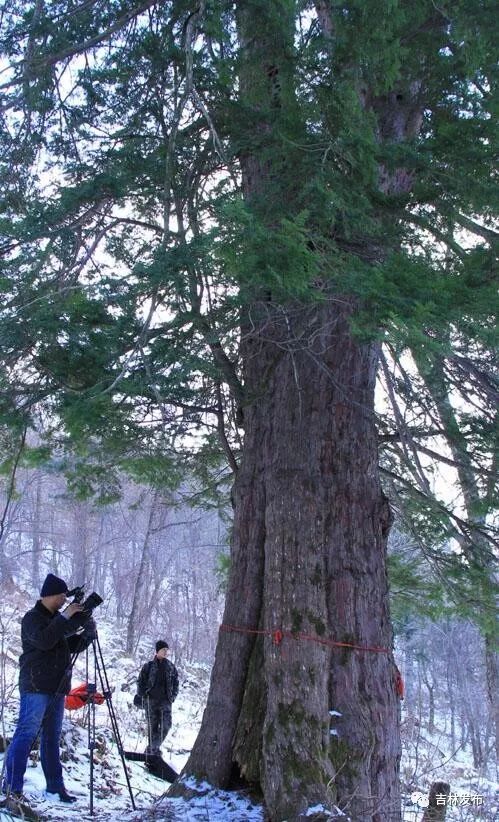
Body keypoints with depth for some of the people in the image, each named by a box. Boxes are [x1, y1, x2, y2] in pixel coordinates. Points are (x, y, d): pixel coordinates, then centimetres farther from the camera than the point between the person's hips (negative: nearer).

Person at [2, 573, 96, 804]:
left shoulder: (57, 620, 18)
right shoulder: (32, 618, -5)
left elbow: (73, 645, 20)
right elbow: (44, 640, -23)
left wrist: (88, 631, 3)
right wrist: (65, 618, -20)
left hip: (57, 688, 8)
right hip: (36, 687, -8)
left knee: (52, 738, 9)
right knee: (25, 735, -9)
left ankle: (55, 785, 11)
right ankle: (11, 785, -7)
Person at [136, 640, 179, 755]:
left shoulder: (171, 667, 8)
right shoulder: (148, 666, 0)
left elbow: (176, 682, 15)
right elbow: (141, 681, 4)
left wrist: (173, 696, 5)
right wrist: (141, 696, -2)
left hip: (165, 701, 2)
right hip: (151, 700, -2)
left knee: (166, 725, -8)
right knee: (152, 726, 1)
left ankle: (152, 747, 8)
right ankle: (153, 750, 13)